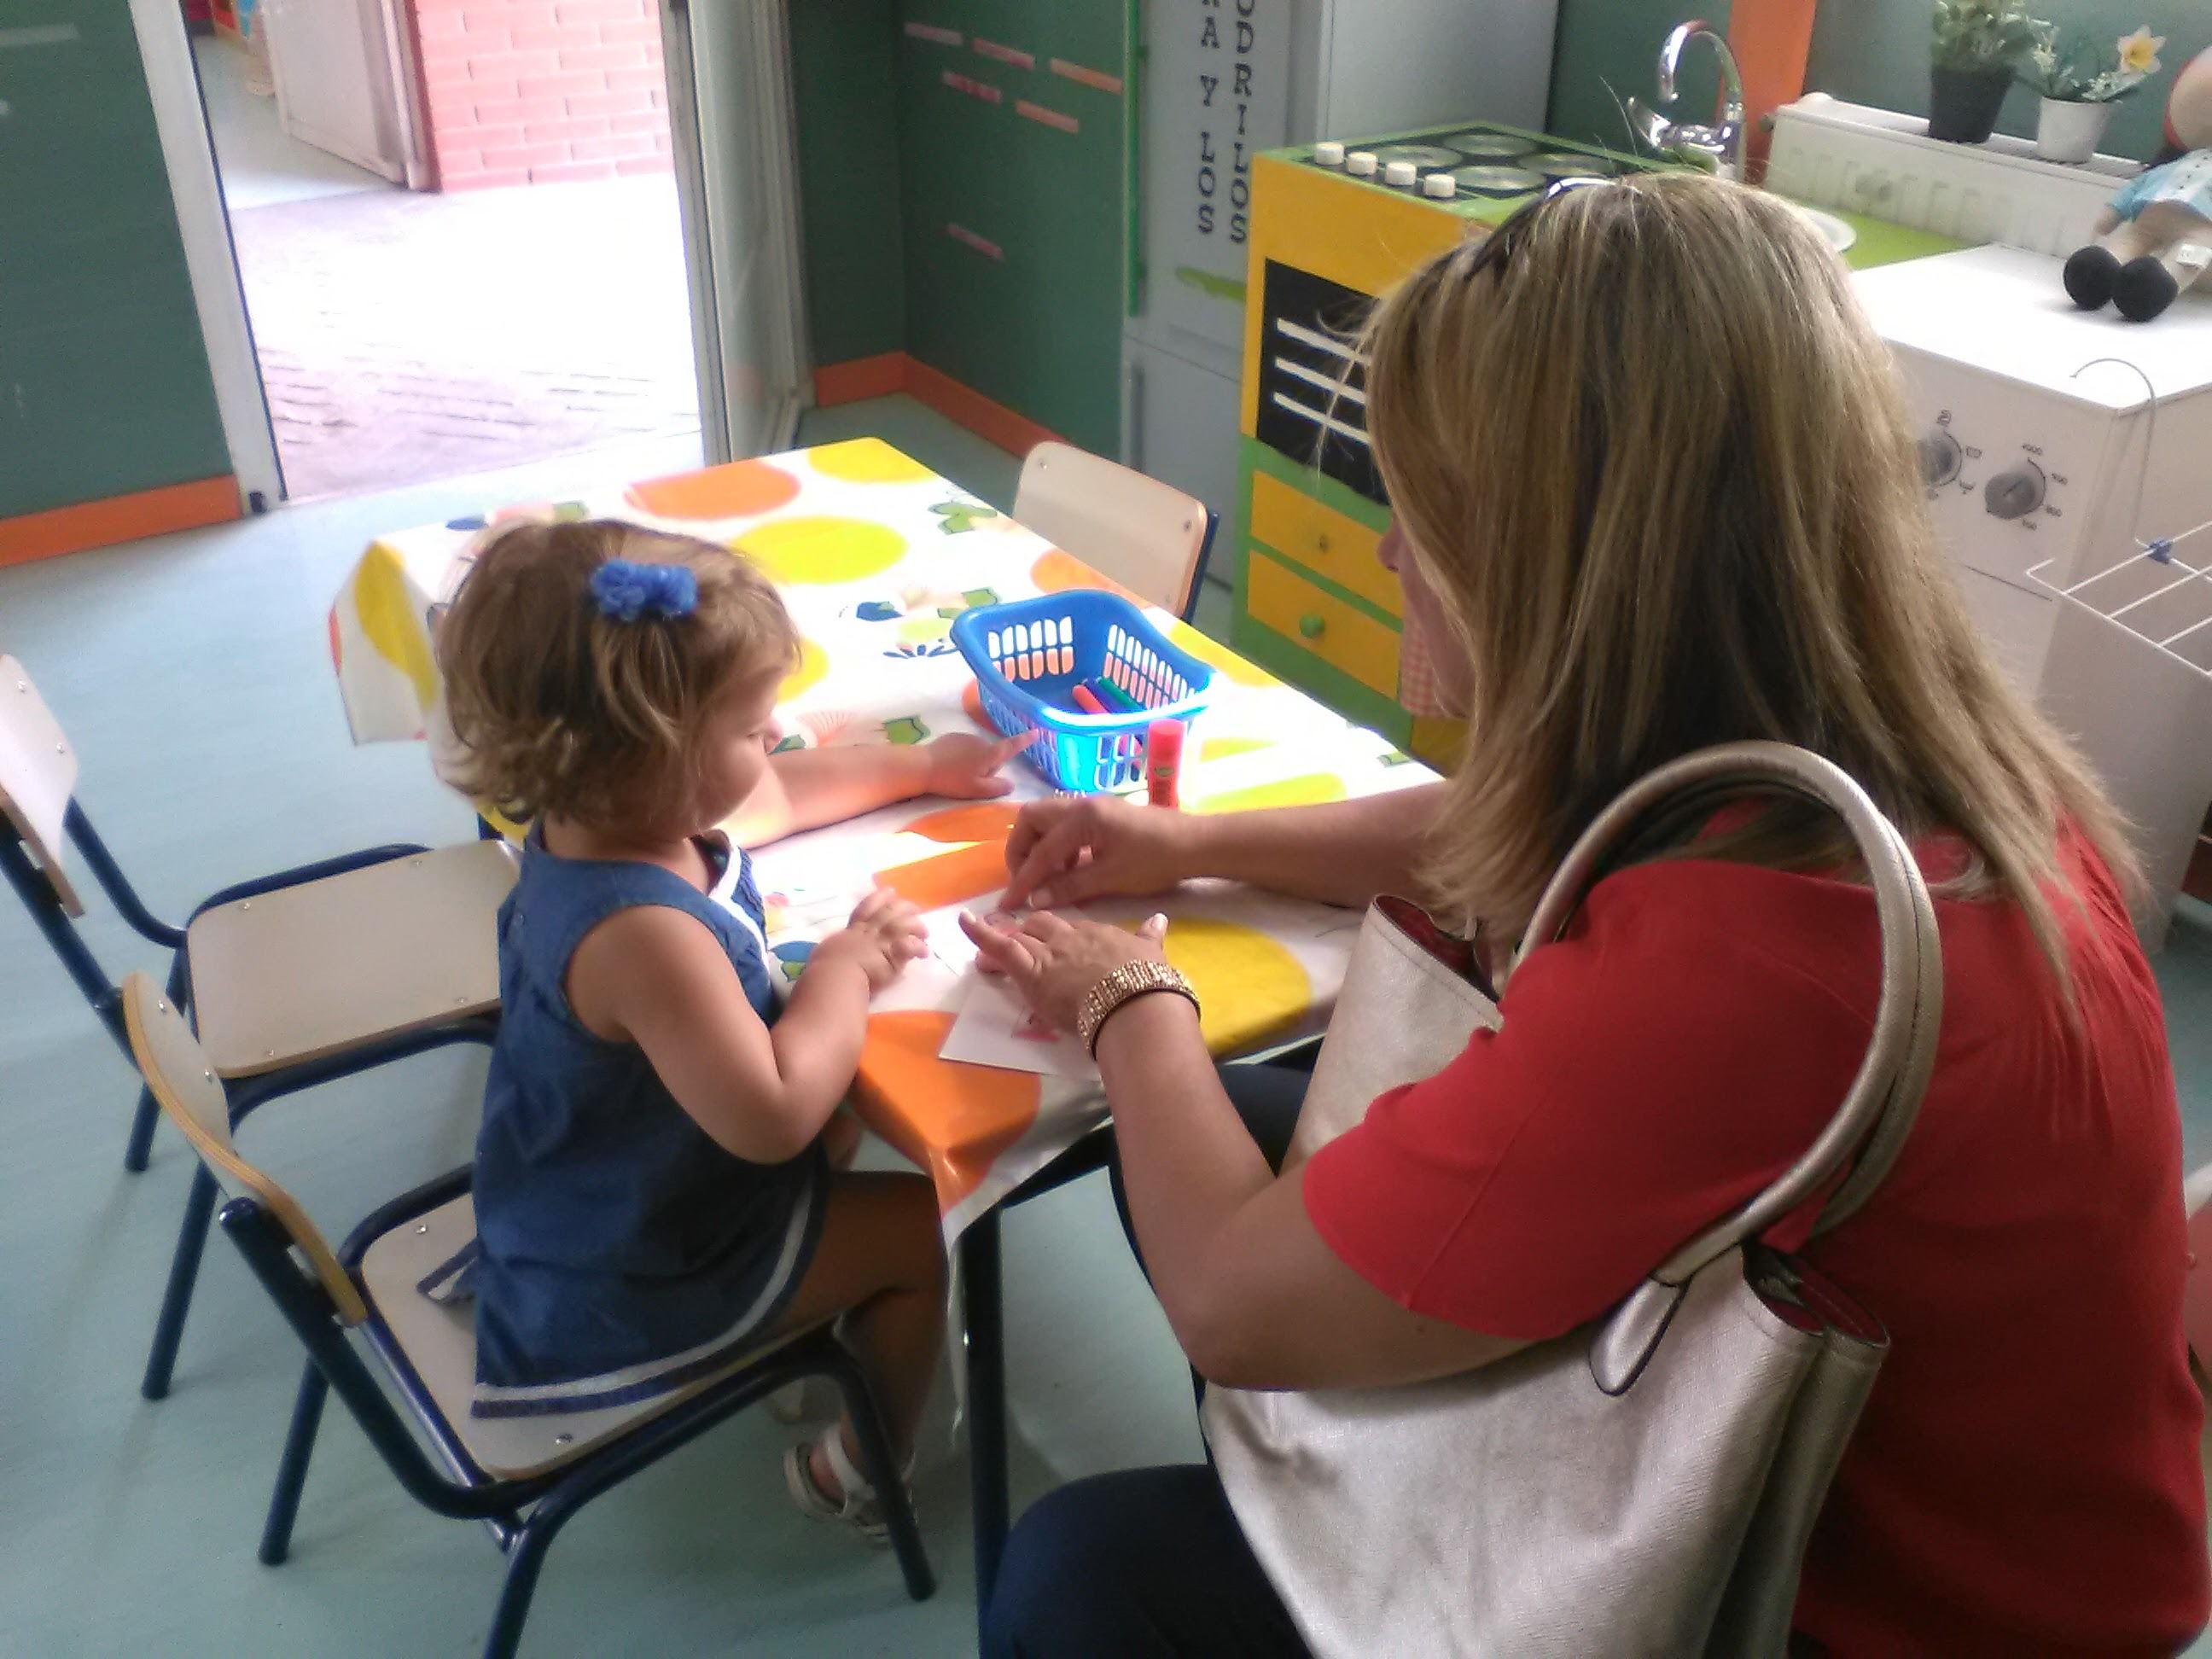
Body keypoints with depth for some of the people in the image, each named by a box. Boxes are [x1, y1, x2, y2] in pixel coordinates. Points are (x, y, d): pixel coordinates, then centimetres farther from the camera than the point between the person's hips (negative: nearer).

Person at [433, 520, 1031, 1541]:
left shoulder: (604, 815, -10)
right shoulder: (640, 931, -40)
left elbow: (778, 797, 10)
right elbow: (772, 1116, -43)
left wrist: (918, 767, 13)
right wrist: (847, 968, -29)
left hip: (595, 1201, 9)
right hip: (638, 1282, -9)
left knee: (860, 1152, 27)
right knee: (927, 1223, 4)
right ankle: (863, 1473, 25)